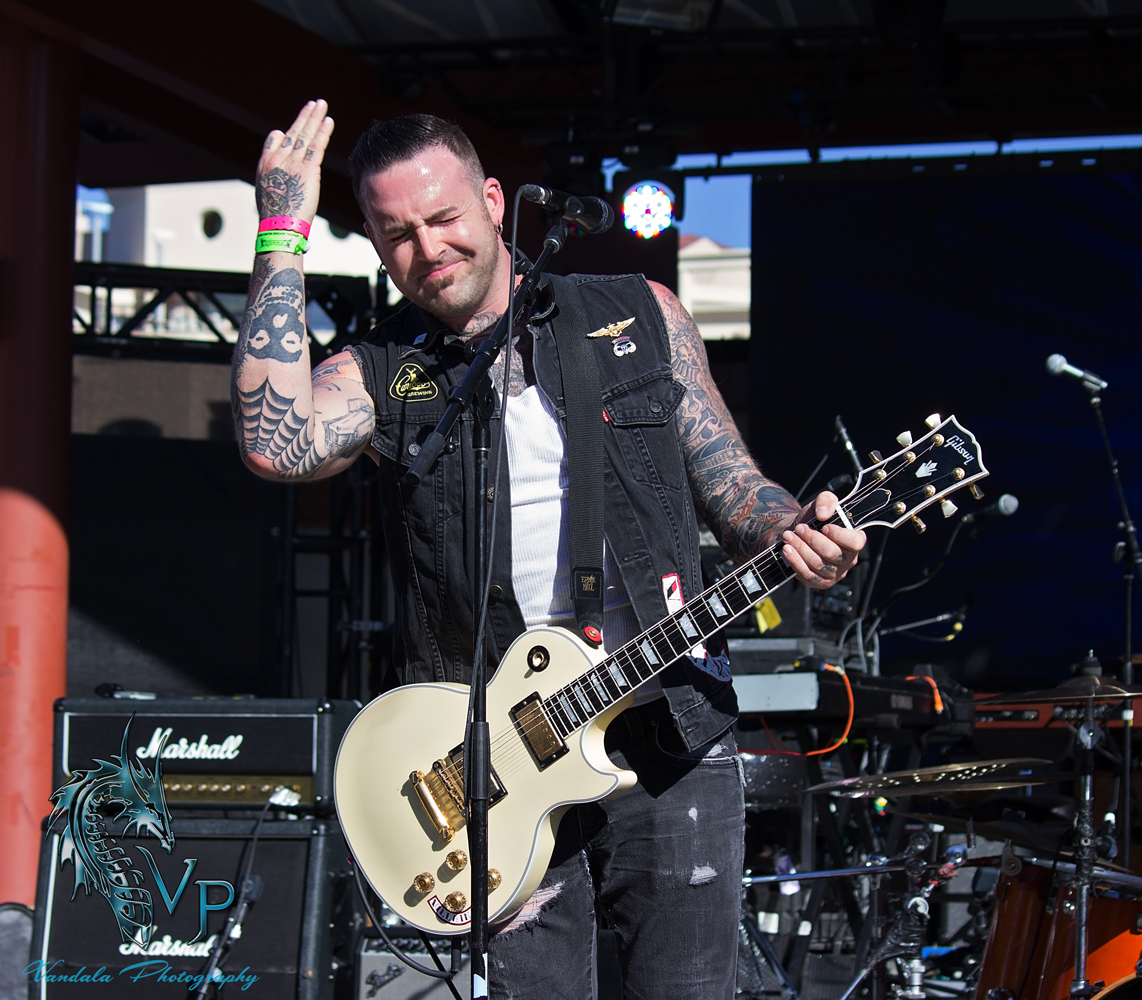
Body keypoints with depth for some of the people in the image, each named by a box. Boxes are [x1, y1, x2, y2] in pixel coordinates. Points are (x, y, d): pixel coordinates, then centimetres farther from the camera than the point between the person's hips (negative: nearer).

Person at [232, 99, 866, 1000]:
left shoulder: (641, 317, 11)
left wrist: (792, 535, -10)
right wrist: (284, 234, -11)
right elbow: (275, 443, -16)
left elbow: (728, 483, 14)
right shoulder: (378, 376, 6)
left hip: (668, 727, 1)